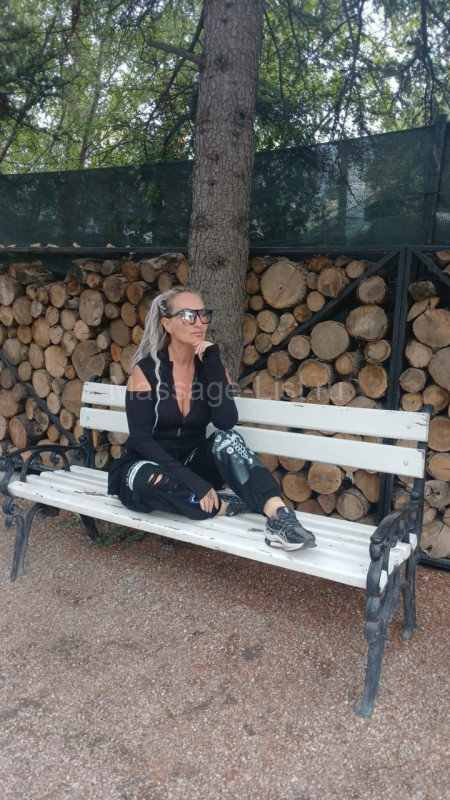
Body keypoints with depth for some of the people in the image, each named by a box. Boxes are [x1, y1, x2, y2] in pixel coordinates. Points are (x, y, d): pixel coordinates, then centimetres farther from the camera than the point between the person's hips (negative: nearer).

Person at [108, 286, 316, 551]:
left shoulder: (210, 365, -2)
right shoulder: (146, 368, -12)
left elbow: (226, 422, -18)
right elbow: (141, 438, -20)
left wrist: (212, 363, -22)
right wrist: (191, 479, -30)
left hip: (193, 465, 3)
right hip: (149, 469, -2)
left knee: (225, 439, -28)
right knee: (144, 477, -37)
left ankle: (279, 515, -39)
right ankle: (223, 505, -21)